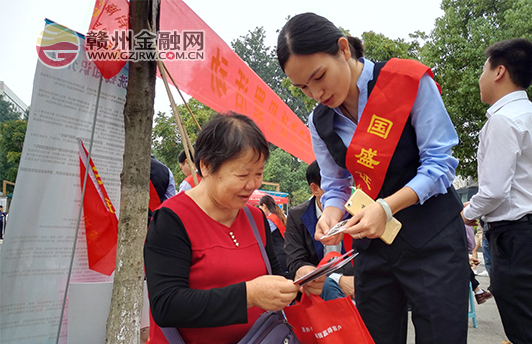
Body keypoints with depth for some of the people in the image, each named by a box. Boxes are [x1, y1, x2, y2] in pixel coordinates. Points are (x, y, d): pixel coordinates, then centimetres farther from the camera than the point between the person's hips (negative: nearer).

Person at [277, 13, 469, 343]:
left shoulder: (409, 81, -13)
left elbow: (440, 163, -12)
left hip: (432, 238, -4)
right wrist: (331, 215, -14)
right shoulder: (320, 123, 3)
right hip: (372, 244, 4)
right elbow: (336, 185, 8)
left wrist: (386, 207, -24)